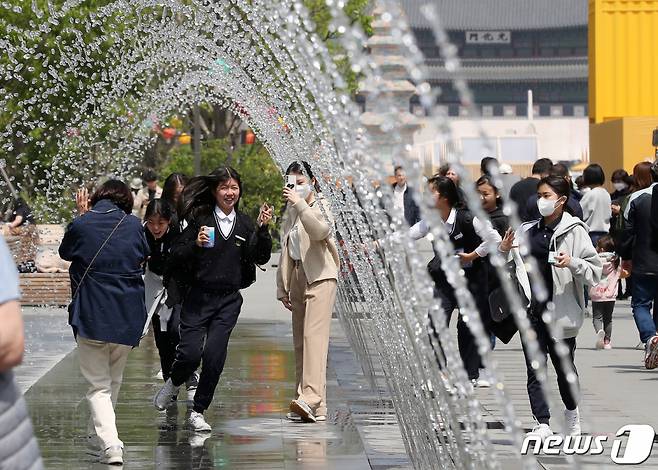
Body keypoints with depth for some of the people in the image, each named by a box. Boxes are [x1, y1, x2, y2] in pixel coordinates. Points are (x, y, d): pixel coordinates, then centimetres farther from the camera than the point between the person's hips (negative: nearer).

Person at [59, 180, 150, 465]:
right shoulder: (133, 225, 0)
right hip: (128, 318, 2)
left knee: (99, 385, 0)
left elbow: (65, 252, 15)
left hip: (91, 316, -2)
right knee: (114, 379, 22)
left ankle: (110, 444, -16)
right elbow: (144, 258, 16)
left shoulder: (80, 226, -5)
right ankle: (102, 433, 35)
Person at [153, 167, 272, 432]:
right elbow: (175, 259, -4)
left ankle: (198, 412, 7)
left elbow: (261, 258, 0)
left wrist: (263, 229, -12)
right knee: (190, 353, -11)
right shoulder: (200, 220, -1)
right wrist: (195, 244, -21)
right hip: (198, 298, -2)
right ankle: (174, 383, 24)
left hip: (229, 300, 2)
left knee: (214, 356, -8)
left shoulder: (244, 224, 9)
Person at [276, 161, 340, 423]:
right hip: (297, 278, 8)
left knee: (314, 335, -20)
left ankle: (311, 398, -33)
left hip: (320, 276, -8)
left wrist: (300, 203, -26)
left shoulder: (321, 206, -1)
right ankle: (315, 408, 4)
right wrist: (282, 288, 17)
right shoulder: (290, 213, 20)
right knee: (300, 342, 3)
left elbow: (321, 230, -24)